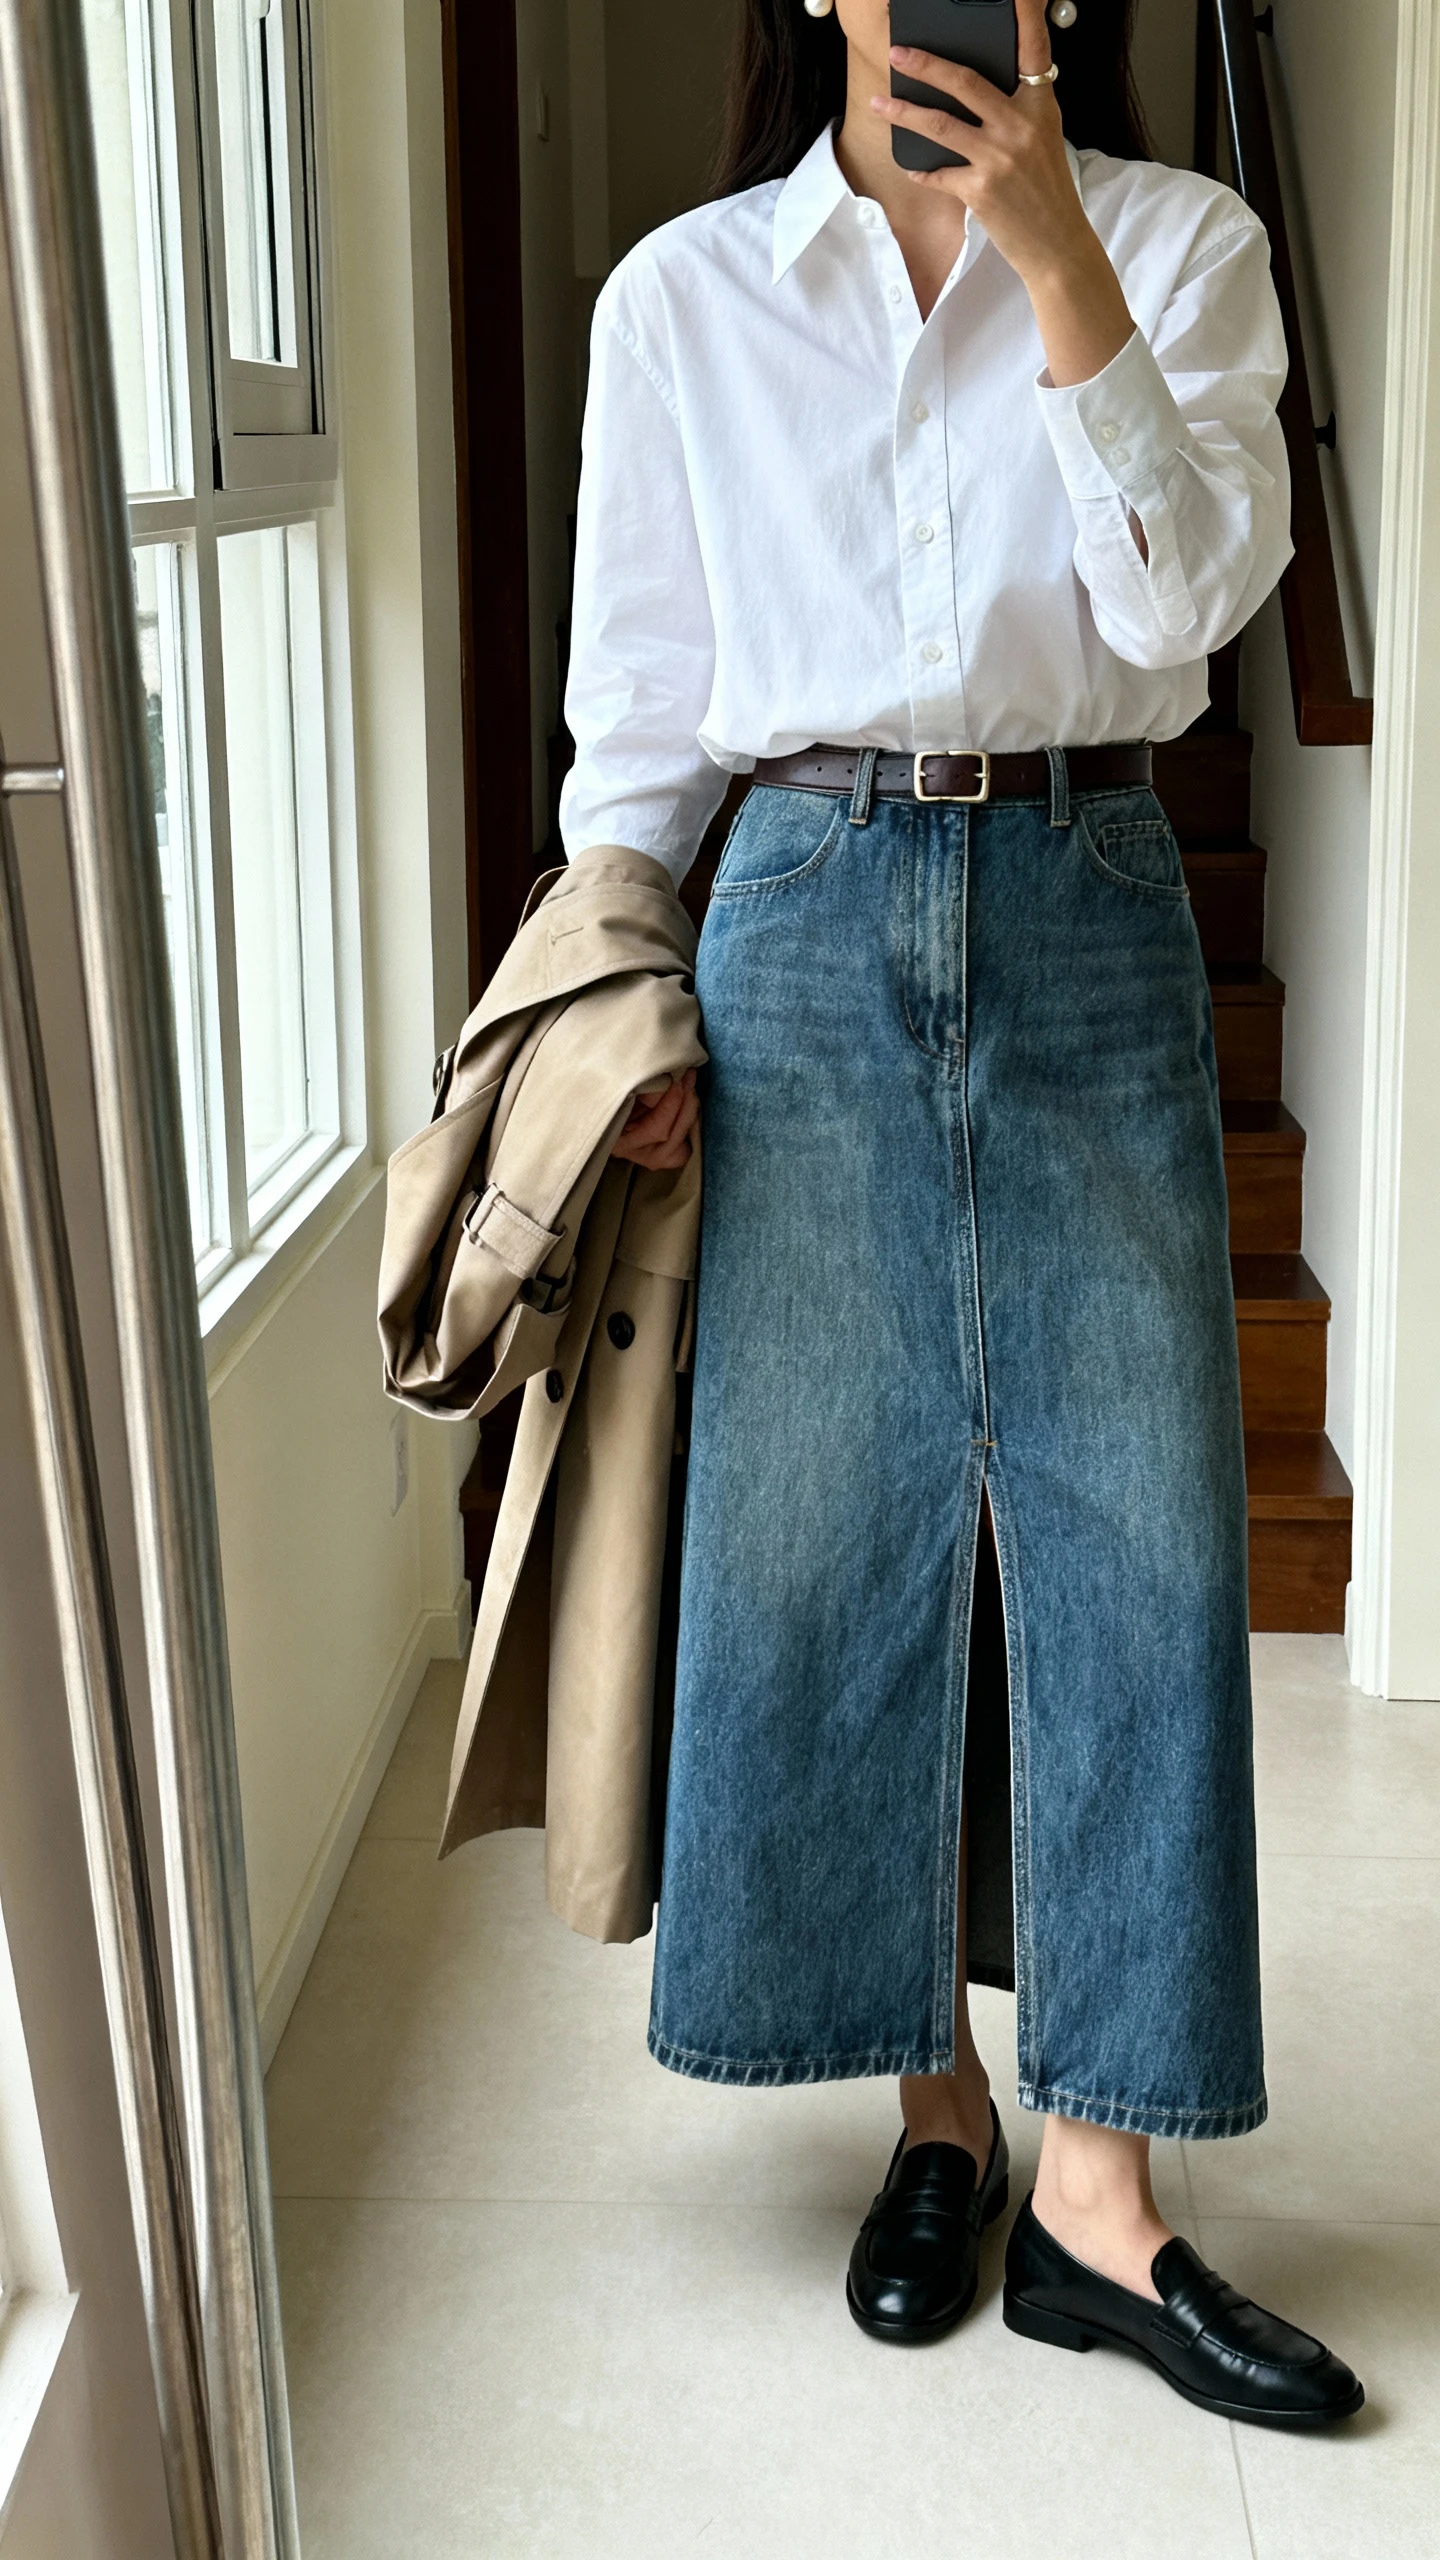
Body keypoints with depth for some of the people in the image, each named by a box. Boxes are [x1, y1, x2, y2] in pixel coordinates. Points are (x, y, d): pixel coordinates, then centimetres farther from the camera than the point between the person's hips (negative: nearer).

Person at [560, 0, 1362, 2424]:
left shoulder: (1177, 241, 5)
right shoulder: (685, 292, 7)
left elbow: (1188, 596, -9)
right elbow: (639, 693, 8)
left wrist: (1058, 263, -16)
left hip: (1086, 914, 0)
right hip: (810, 921, 1)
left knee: (1131, 1524, -2)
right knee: (828, 1520, 3)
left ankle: (1100, 2197, 9)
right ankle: (939, 2109, 21)